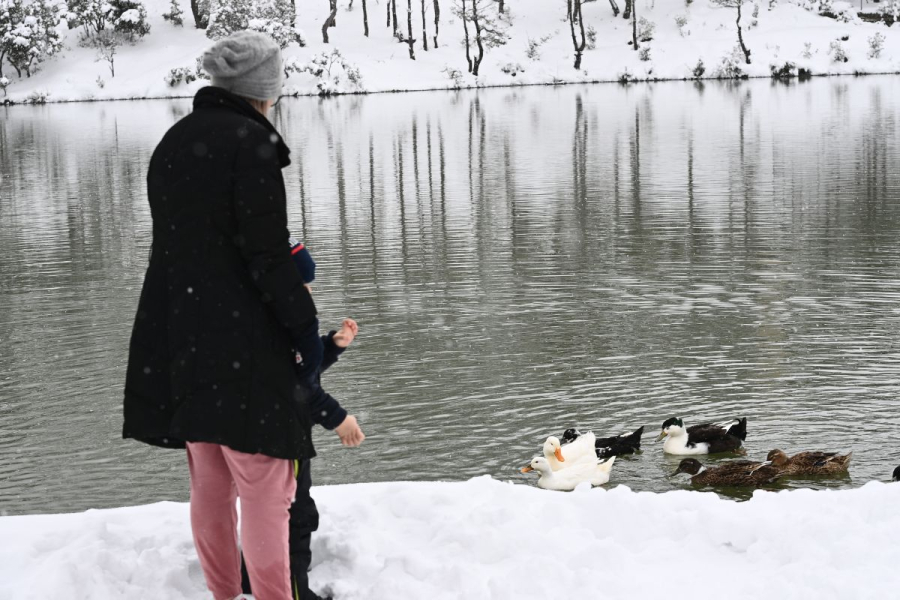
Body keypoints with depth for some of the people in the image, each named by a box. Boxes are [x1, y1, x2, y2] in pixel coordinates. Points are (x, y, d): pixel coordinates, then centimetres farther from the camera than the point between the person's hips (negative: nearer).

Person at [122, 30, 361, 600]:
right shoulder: (250, 142, -13)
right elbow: (266, 253, -17)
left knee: (210, 486, 16)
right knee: (264, 488, -2)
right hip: (242, 348, -8)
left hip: (181, 344, 8)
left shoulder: (173, 142, 12)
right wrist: (305, 323, -10)